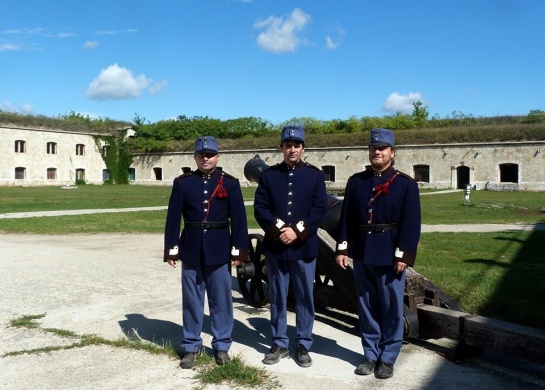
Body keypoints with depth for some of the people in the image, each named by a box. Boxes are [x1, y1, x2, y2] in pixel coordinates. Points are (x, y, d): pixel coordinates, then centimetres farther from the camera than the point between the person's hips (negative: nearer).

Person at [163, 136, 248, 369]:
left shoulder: (230, 183, 1)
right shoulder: (182, 182, 2)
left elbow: (239, 218, -1)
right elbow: (173, 217, 2)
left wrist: (239, 250, -6)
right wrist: (171, 249, -2)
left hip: (219, 250, -1)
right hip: (191, 249, 1)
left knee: (221, 299, 7)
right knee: (191, 300, 8)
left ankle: (222, 346, 20)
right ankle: (191, 347, 20)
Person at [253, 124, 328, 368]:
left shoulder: (315, 175, 3)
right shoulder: (268, 175, 5)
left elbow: (320, 209, -4)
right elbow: (260, 209, -2)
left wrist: (297, 232, -15)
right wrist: (278, 230, -17)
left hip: (304, 247, 0)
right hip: (275, 247, 1)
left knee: (305, 298, 7)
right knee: (277, 297, 9)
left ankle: (303, 346, 20)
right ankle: (280, 344, 22)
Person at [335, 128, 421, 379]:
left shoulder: (406, 184, -2)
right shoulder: (356, 181, 7)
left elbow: (411, 223, -7)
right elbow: (346, 217, 5)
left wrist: (403, 255, -13)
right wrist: (342, 248, -1)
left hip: (390, 256, -3)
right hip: (362, 254, 3)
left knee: (391, 308, 6)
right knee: (366, 306, 11)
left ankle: (387, 358, 19)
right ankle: (371, 355, 24)